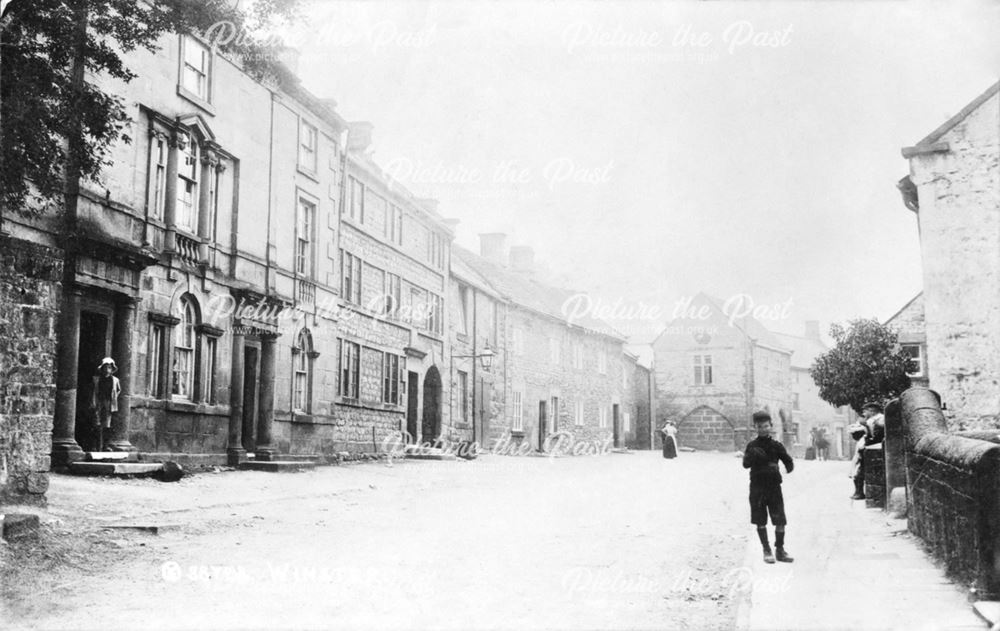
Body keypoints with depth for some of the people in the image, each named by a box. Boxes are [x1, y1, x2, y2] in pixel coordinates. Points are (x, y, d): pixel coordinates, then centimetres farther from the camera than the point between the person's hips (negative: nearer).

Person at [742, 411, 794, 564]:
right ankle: (766, 551, 16)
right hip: (757, 487, 0)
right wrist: (752, 456, -28)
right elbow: (746, 464, -8)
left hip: (774, 486, 0)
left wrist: (788, 469, -18)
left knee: (780, 520, -3)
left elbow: (789, 461, 3)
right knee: (760, 521, 3)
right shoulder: (752, 446, 2)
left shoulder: (776, 445, 3)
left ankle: (780, 550, 12)